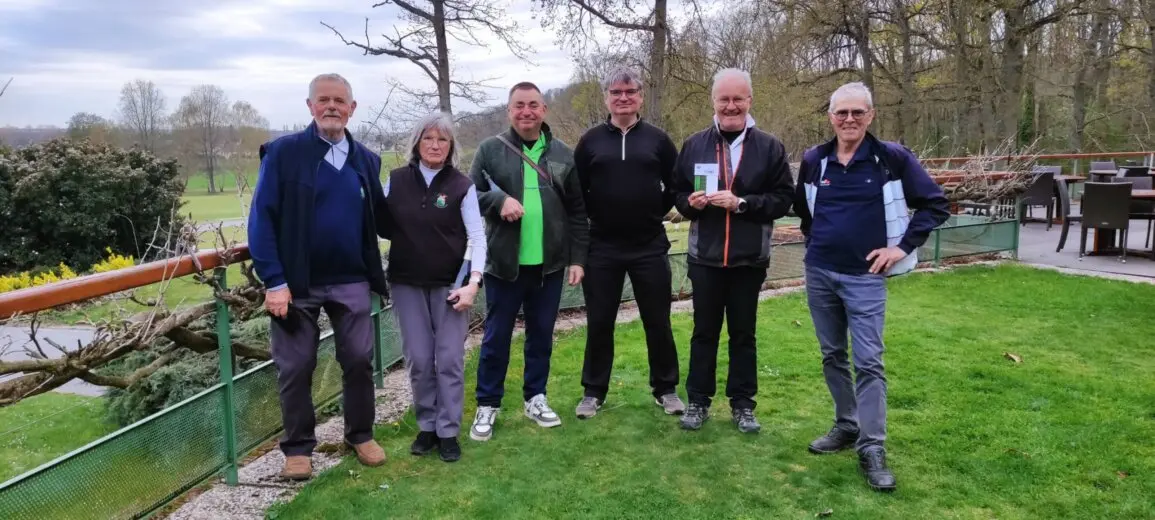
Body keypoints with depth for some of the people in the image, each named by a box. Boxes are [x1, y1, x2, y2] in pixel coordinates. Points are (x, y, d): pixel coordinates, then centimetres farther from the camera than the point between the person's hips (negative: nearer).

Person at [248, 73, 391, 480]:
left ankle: (361, 435, 30)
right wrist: (273, 281, -14)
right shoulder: (283, 153, -6)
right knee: (295, 368, 8)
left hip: (351, 282, 3)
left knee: (359, 361, 10)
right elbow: (262, 218, -9)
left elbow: (379, 220, 12)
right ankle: (298, 447, 25)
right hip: (297, 283, -3)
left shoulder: (365, 160, 7)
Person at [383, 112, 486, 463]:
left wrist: (473, 282, -14)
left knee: (450, 359, 0)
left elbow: (477, 236, -5)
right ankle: (426, 426, 21)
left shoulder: (461, 186, -3)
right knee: (419, 359, 5)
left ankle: (448, 432, 13)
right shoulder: (396, 181, 2)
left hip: (450, 284, -1)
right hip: (407, 283, 2)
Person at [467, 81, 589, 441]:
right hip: (503, 263, -2)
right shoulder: (490, 149, 0)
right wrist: (499, 200, -21)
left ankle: (535, 398, 29)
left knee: (541, 335, 13)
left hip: (549, 264, 2)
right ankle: (487, 405, 22)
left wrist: (578, 258, 2)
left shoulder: (563, 154, 6)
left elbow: (577, 212, 6)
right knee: (496, 337, 8)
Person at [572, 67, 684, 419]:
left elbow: (677, 185, 9)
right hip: (602, 248, 0)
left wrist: (656, 213, 4)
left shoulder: (657, 139, 3)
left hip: (650, 247, 0)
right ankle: (594, 392, 21)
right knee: (599, 323, 8)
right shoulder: (590, 141, 3)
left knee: (658, 322, 7)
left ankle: (666, 389, 23)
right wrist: (595, 216, 3)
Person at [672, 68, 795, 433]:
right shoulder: (694, 145, 5)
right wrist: (691, 202, -13)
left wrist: (742, 203, -18)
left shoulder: (770, 147, -1)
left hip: (749, 260, -1)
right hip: (705, 257, 1)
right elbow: (677, 193, 9)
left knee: (743, 334, 11)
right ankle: (698, 401, 23)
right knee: (704, 331, 11)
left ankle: (743, 404, 23)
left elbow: (784, 197, -5)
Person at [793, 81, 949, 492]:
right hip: (819, 273, 4)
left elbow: (935, 204, -2)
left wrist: (903, 246, -8)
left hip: (864, 277, -4)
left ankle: (872, 448, 4)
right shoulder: (814, 160, 3)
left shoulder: (893, 158, -6)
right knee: (832, 356, 13)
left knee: (868, 361, -4)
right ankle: (846, 426, 29)